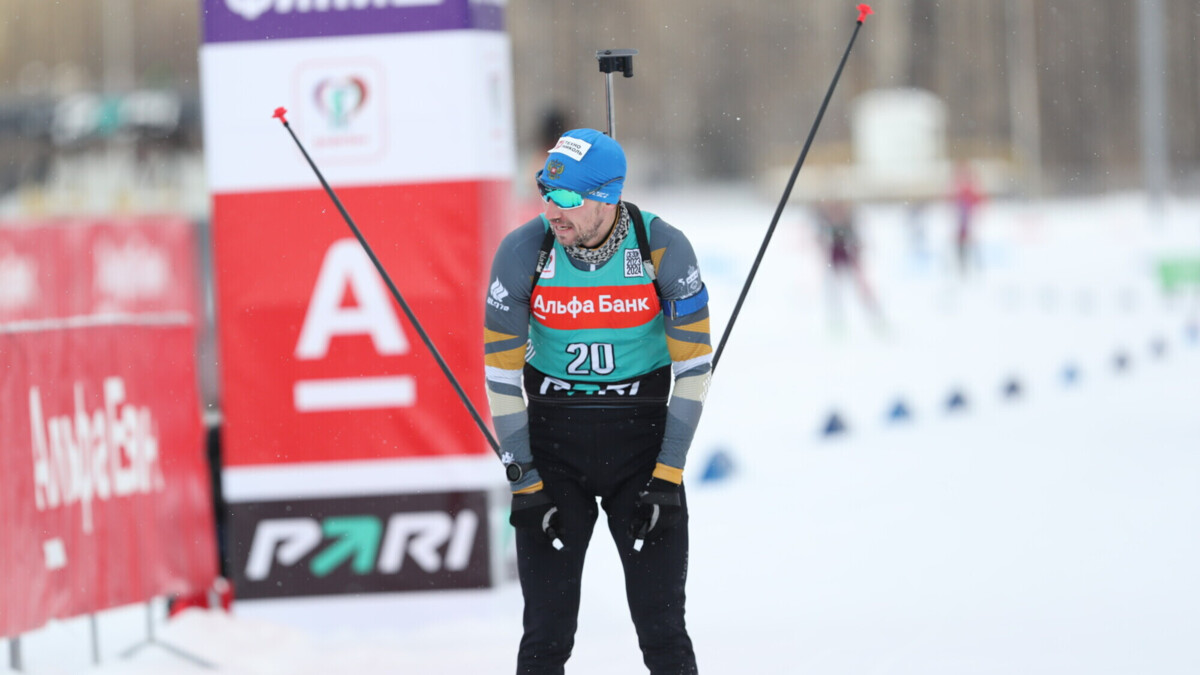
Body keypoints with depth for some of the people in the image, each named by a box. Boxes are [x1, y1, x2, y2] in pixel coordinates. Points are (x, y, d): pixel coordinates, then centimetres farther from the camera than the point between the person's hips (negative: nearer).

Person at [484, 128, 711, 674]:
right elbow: (502, 368, -4)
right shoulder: (523, 252, -12)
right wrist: (523, 479, -7)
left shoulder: (663, 249, -13)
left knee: (662, 629, -1)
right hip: (553, 440, 0)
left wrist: (669, 474, -10)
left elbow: (693, 363, -6)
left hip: (642, 438, 0)